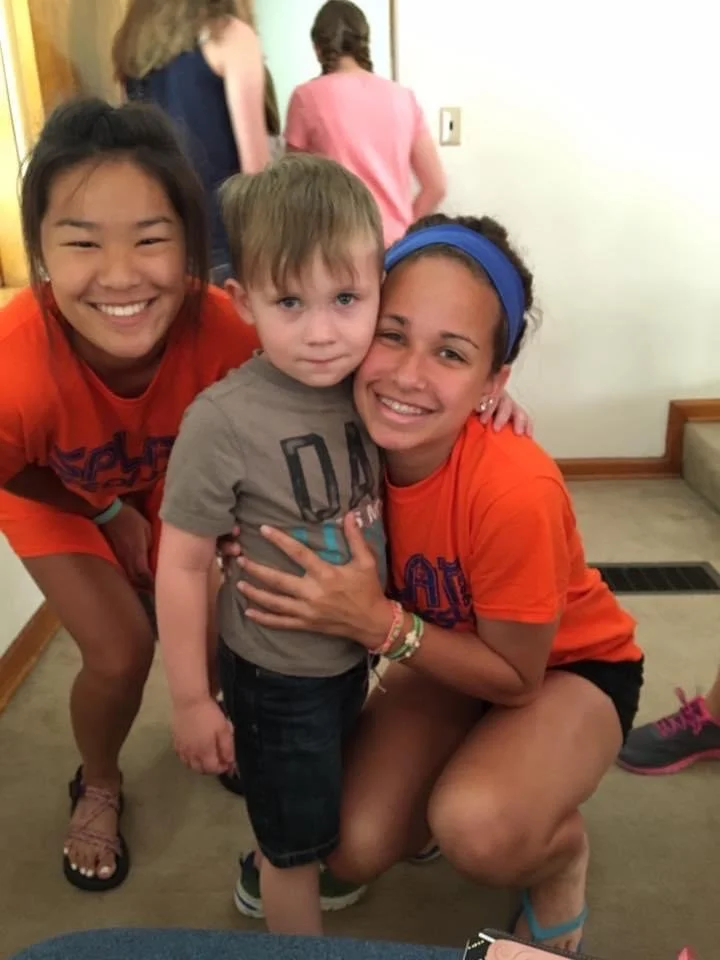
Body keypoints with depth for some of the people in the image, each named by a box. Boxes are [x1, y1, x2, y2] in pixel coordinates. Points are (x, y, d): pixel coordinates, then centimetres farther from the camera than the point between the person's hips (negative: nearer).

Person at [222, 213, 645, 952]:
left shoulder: (514, 492, -37)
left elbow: (518, 677, -23)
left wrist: (379, 625, -35)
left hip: (568, 666, -3)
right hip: (447, 653, 4)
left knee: (477, 829, -31)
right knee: (354, 850, -12)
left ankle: (563, 853, 4)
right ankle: (444, 784, 19)